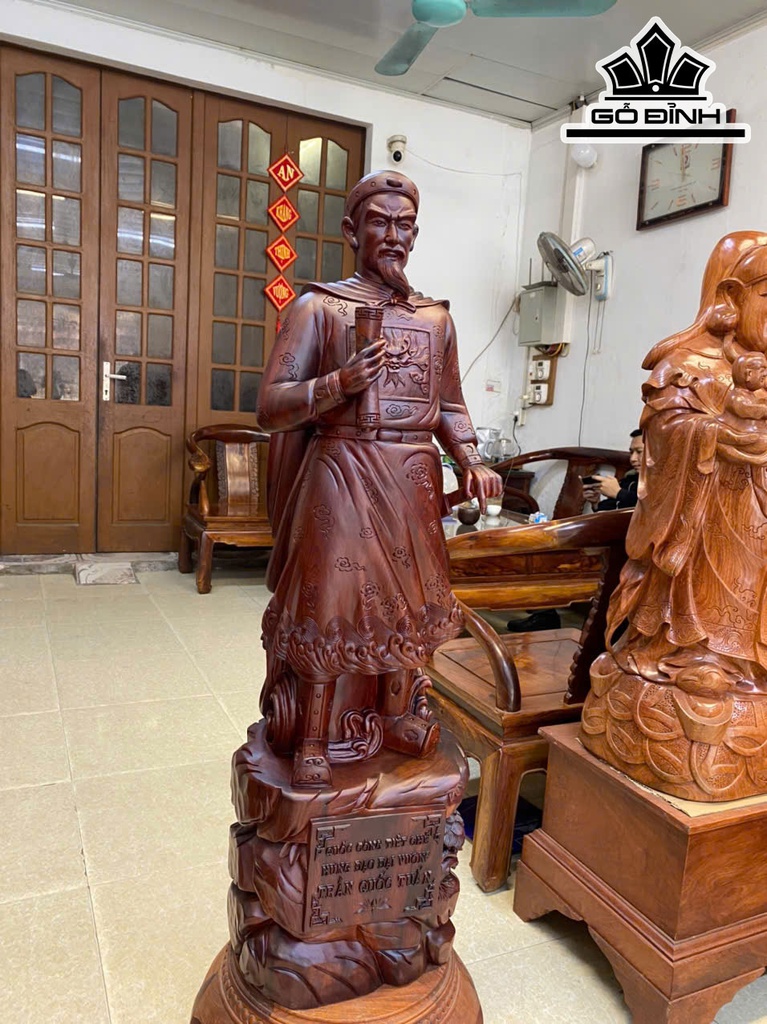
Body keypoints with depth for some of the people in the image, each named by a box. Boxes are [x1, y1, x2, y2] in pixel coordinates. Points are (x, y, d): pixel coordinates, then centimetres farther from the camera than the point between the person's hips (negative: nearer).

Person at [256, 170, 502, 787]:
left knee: (409, 597, 12)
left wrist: (472, 462, 1)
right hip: (341, 476, -5)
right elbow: (270, 408, -8)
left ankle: (397, 714, 33)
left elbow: (449, 407, 19)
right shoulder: (319, 307, -2)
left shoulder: (436, 317, 13)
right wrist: (340, 383, -24)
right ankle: (313, 740, 16)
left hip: (415, 481, 5)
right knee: (331, 602, -2)